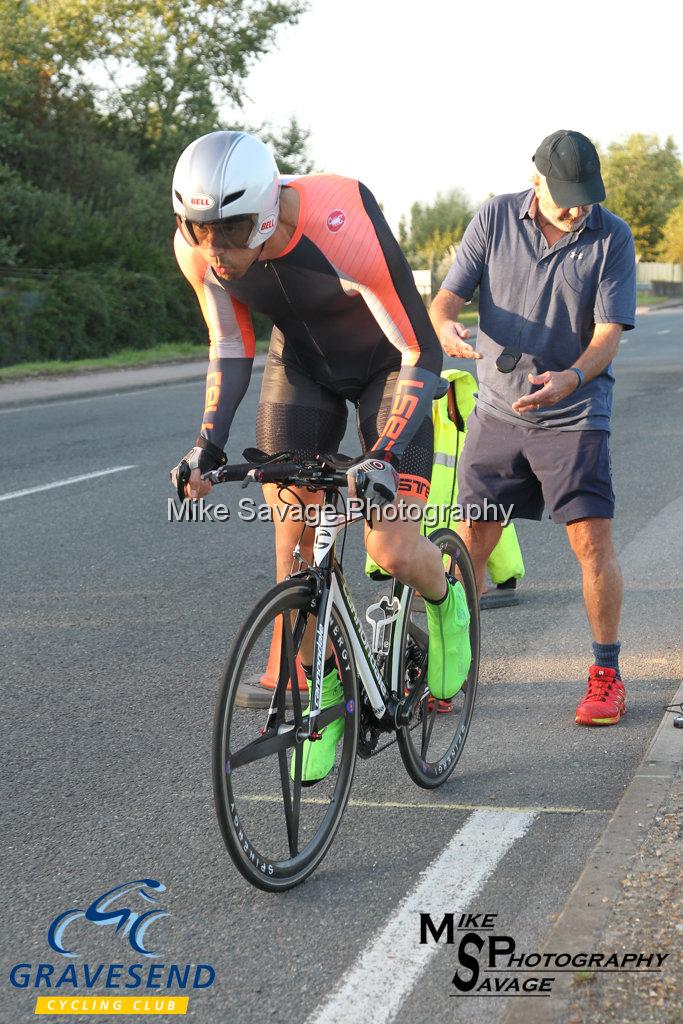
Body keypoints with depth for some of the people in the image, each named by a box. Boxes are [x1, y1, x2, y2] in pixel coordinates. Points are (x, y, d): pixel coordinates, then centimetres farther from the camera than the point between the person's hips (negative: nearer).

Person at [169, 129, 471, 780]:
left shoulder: (345, 230, -38)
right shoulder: (198, 250, -22)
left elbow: (420, 355, -31)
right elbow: (230, 351, -6)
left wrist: (386, 456, -41)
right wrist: (208, 444, -19)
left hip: (386, 365, -4)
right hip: (301, 365, 5)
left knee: (392, 553, -16)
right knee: (293, 542, -3)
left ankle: (444, 602, 18)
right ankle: (319, 691, 15)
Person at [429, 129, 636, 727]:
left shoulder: (612, 237, -8)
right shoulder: (495, 219, -3)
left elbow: (609, 333, -11)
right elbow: (450, 294, -2)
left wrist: (569, 379, -31)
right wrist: (446, 325, -26)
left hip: (575, 416, -2)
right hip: (497, 410, 2)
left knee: (592, 541, -7)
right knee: (470, 542, 3)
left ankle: (607, 675, 8)